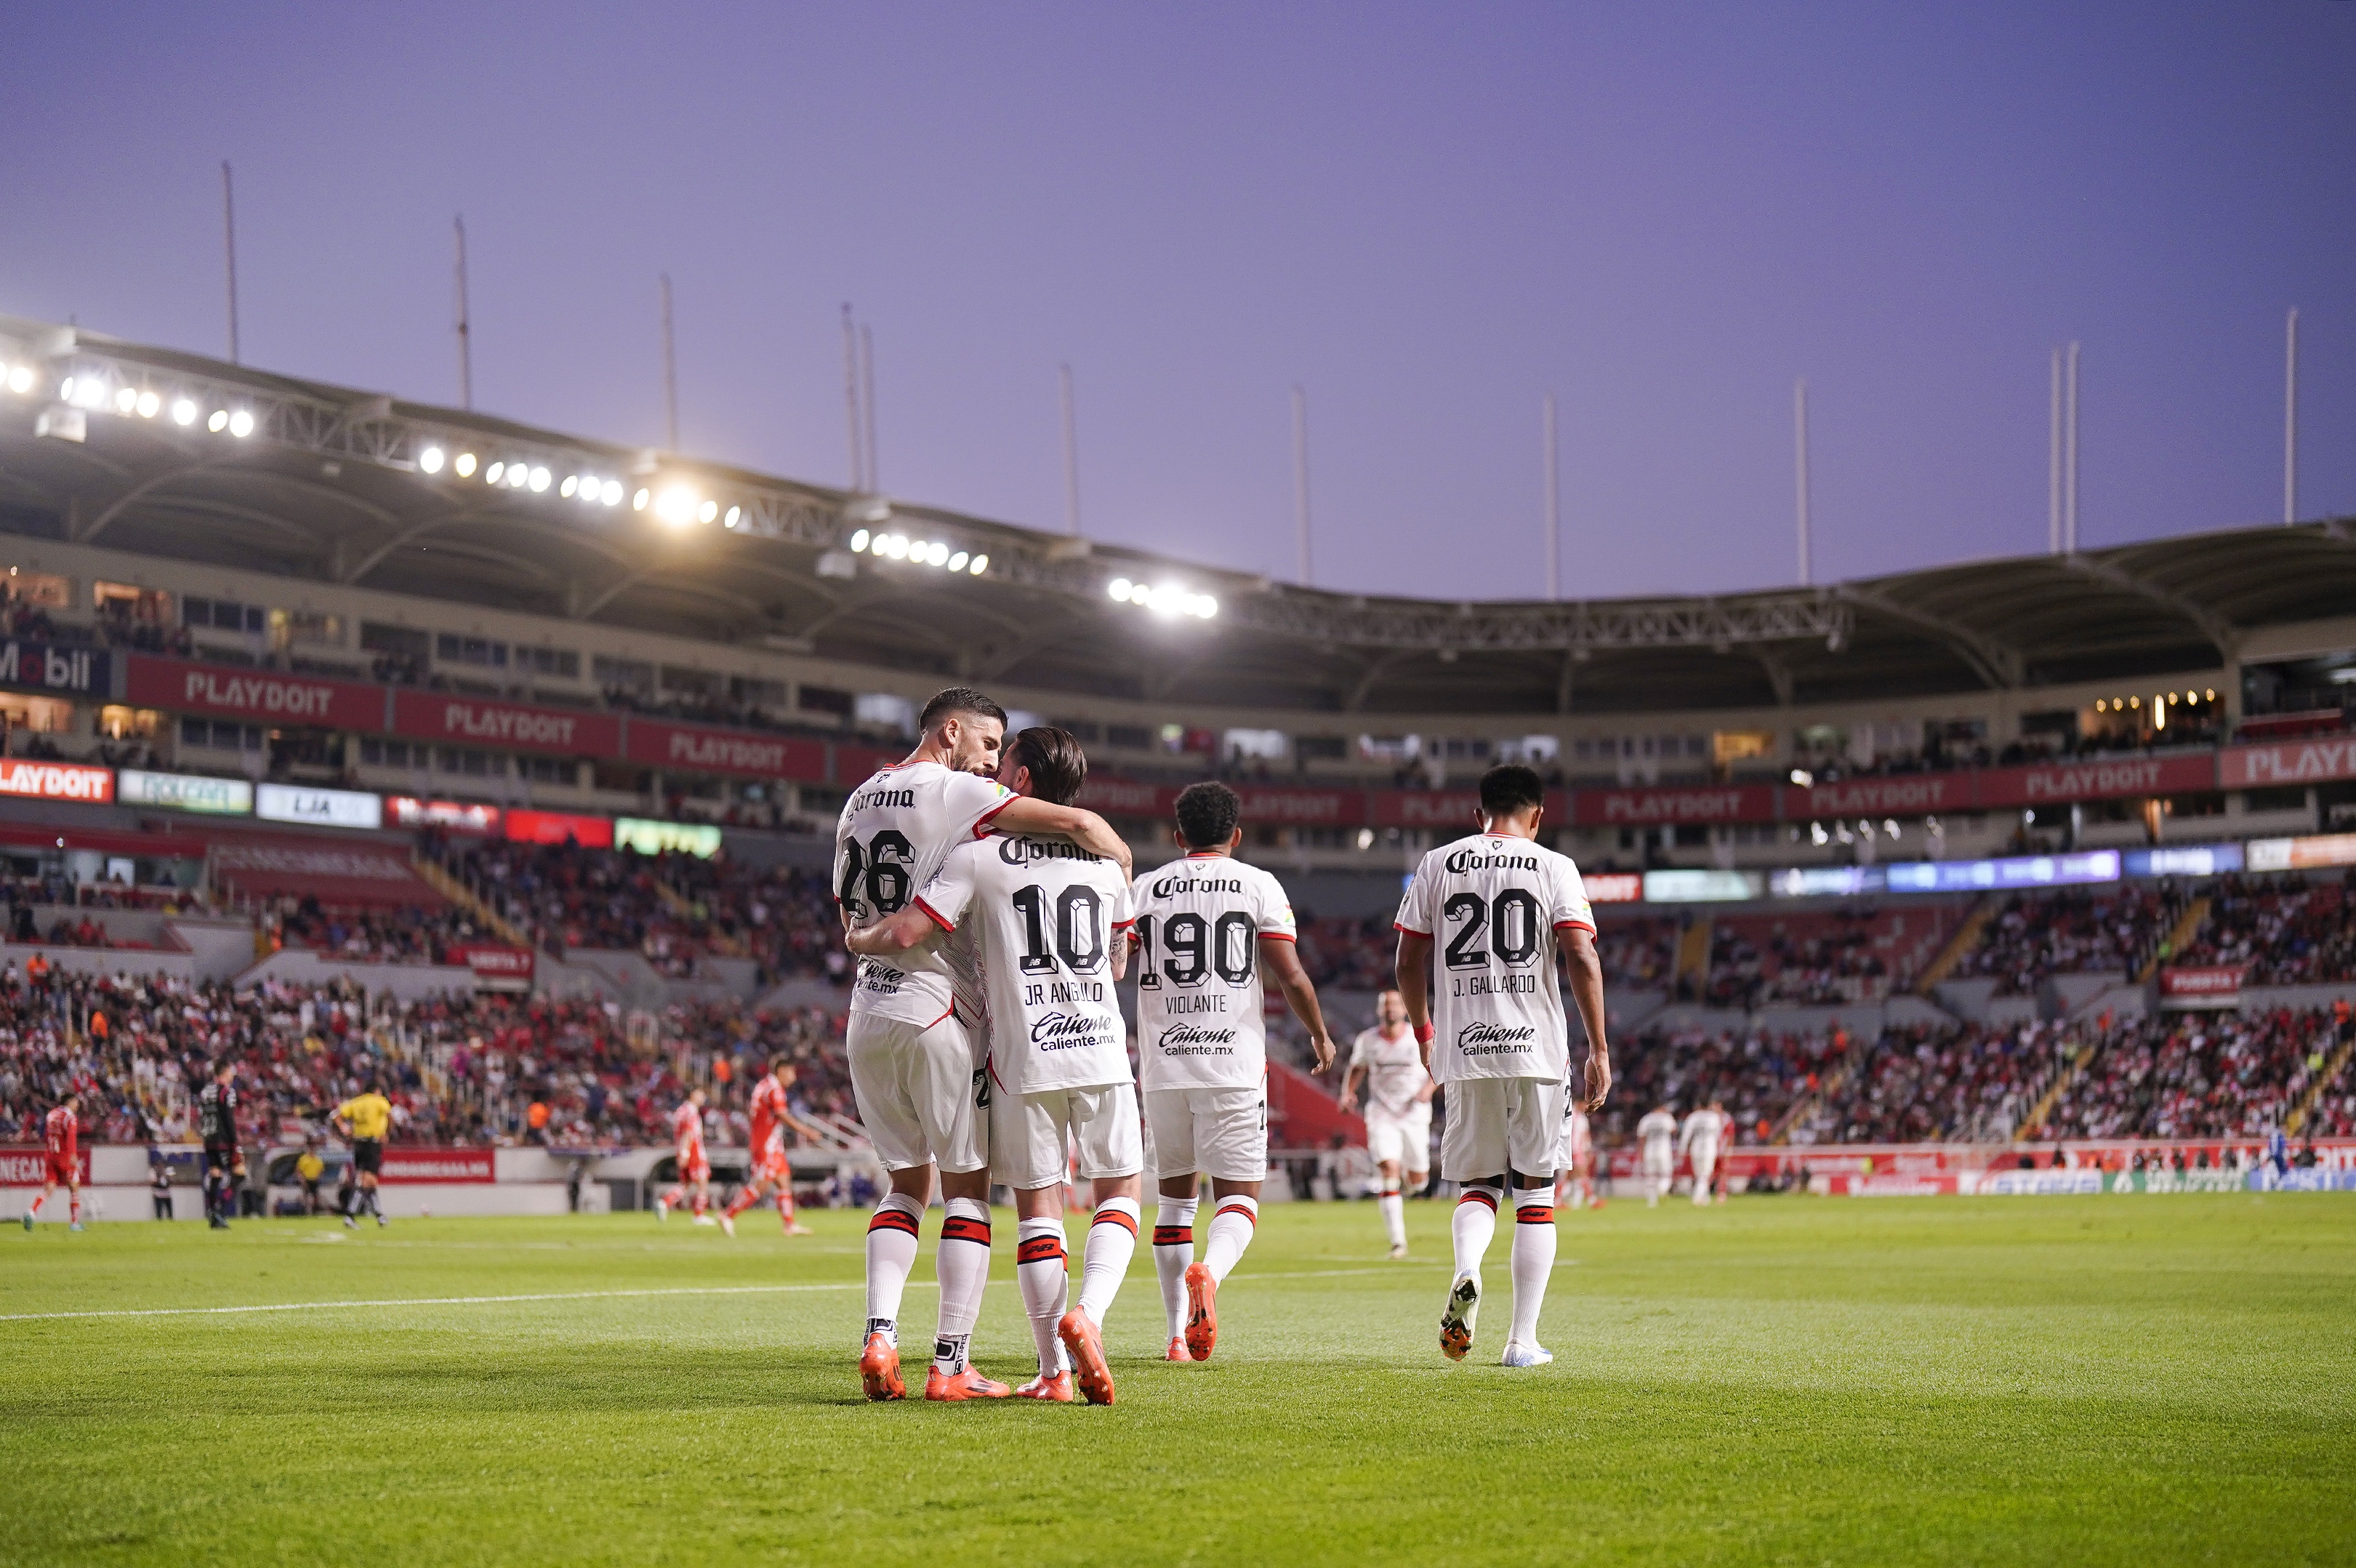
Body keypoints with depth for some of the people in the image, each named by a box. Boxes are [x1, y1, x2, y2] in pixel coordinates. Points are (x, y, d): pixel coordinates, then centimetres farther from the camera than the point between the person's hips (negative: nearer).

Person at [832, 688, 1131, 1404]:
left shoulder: (857, 804, 15)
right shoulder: (957, 794, -8)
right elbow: (1080, 824, -18)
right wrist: (1120, 870, -1)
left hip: (867, 1015, 7)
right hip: (938, 1014, -7)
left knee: (906, 1183, 16)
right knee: (968, 1189, 2)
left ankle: (879, 1334, -2)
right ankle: (950, 1365, -1)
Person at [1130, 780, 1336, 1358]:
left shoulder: (1146, 889, 8)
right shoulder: (1260, 887, 3)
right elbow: (1290, 974, -3)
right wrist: (1319, 1034, 13)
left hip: (1163, 1066, 2)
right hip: (1235, 1067, -2)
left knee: (1176, 1196, 13)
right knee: (1238, 1196, 3)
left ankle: (1179, 1332, 8)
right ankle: (1210, 1271, -29)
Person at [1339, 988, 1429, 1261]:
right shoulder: (1367, 1040, 0)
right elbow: (1357, 1068, 16)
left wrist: (1429, 1088, -14)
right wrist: (1348, 1092, -2)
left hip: (1414, 1115, 1)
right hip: (1382, 1115, 0)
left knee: (1418, 1180, 8)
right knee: (1389, 1172, -18)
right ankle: (1398, 1241, -16)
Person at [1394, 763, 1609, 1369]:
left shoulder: (1438, 865, 7)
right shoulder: (1554, 869, 1)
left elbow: (1408, 962, 8)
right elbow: (1582, 959, -9)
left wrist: (1424, 1033, 23)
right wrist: (1599, 1050, -4)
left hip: (1463, 1049, 2)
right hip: (1537, 1048, -2)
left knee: (1479, 1184, 14)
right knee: (1536, 1193, 8)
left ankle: (1466, 1271, -18)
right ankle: (1524, 1339, 4)